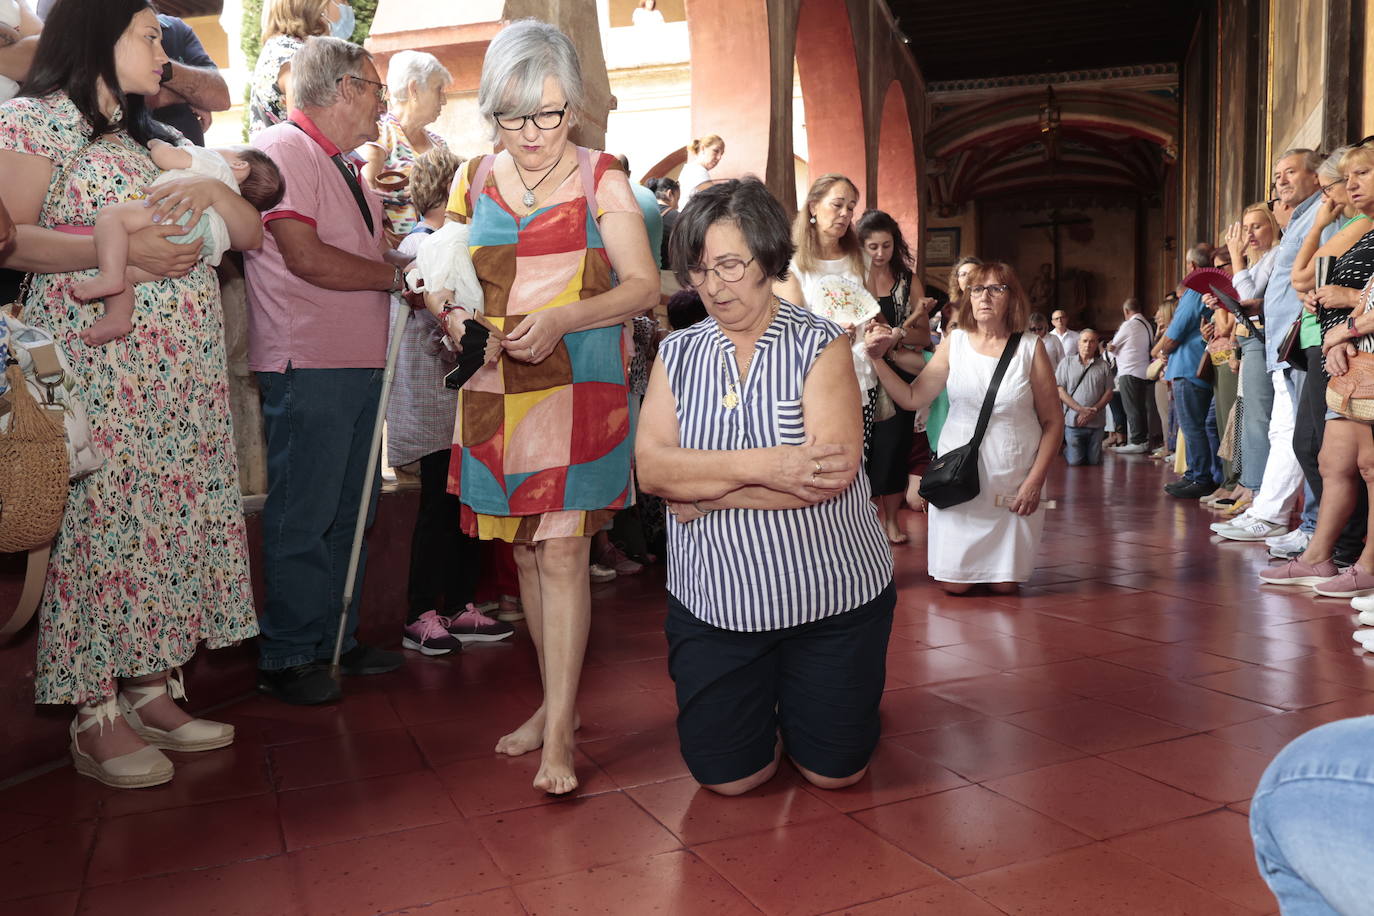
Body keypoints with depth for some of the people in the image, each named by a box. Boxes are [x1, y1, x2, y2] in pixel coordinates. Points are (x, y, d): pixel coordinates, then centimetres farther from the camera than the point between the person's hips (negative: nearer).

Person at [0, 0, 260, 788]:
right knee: (99, 520, -4)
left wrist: (211, 188, -2)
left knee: (170, 517, 5)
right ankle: (95, 719, 5)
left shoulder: (154, 139, 22)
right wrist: (120, 247, -17)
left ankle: (150, 688, 15)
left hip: (184, 370, 7)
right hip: (96, 362, -7)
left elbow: (253, 234, 16)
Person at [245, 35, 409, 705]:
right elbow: (305, 257, -19)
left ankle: (338, 642, 25)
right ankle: (286, 661, 10)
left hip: (360, 363, 10)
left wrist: (408, 259, 3)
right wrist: (394, 274, -9)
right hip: (309, 366, -10)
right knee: (302, 518, -3)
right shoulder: (282, 149, -9)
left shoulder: (344, 164, 22)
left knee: (349, 511, 14)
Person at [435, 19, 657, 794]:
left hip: (579, 388, -5)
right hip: (497, 392, 5)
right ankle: (559, 702, 25)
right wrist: (454, 318, -4)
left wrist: (562, 319, -19)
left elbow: (644, 285, -5)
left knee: (562, 552, -10)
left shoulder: (602, 180, 0)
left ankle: (559, 733, -3)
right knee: (526, 552, 10)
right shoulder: (476, 182, 11)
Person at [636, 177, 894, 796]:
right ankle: (763, 705, 37)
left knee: (834, 770, 8)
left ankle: (796, 699, 39)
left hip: (831, 594, -2)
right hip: (711, 600, 2)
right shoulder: (677, 354, 3)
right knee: (726, 775, 6)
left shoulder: (820, 345, -6)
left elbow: (833, 472, -20)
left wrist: (705, 493, -17)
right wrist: (762, 466, -23)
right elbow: (651, 467, -10)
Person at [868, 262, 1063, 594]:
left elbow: (1053, 421, -2)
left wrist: (1036, 480, -8)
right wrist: (878, 358, -12)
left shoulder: (1030, 348, -5)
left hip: (1014, 485, 0)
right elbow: (912, 398, -3)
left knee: (1005, 585, 5)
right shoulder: (954, 344, 0)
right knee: (953, 584, 3)